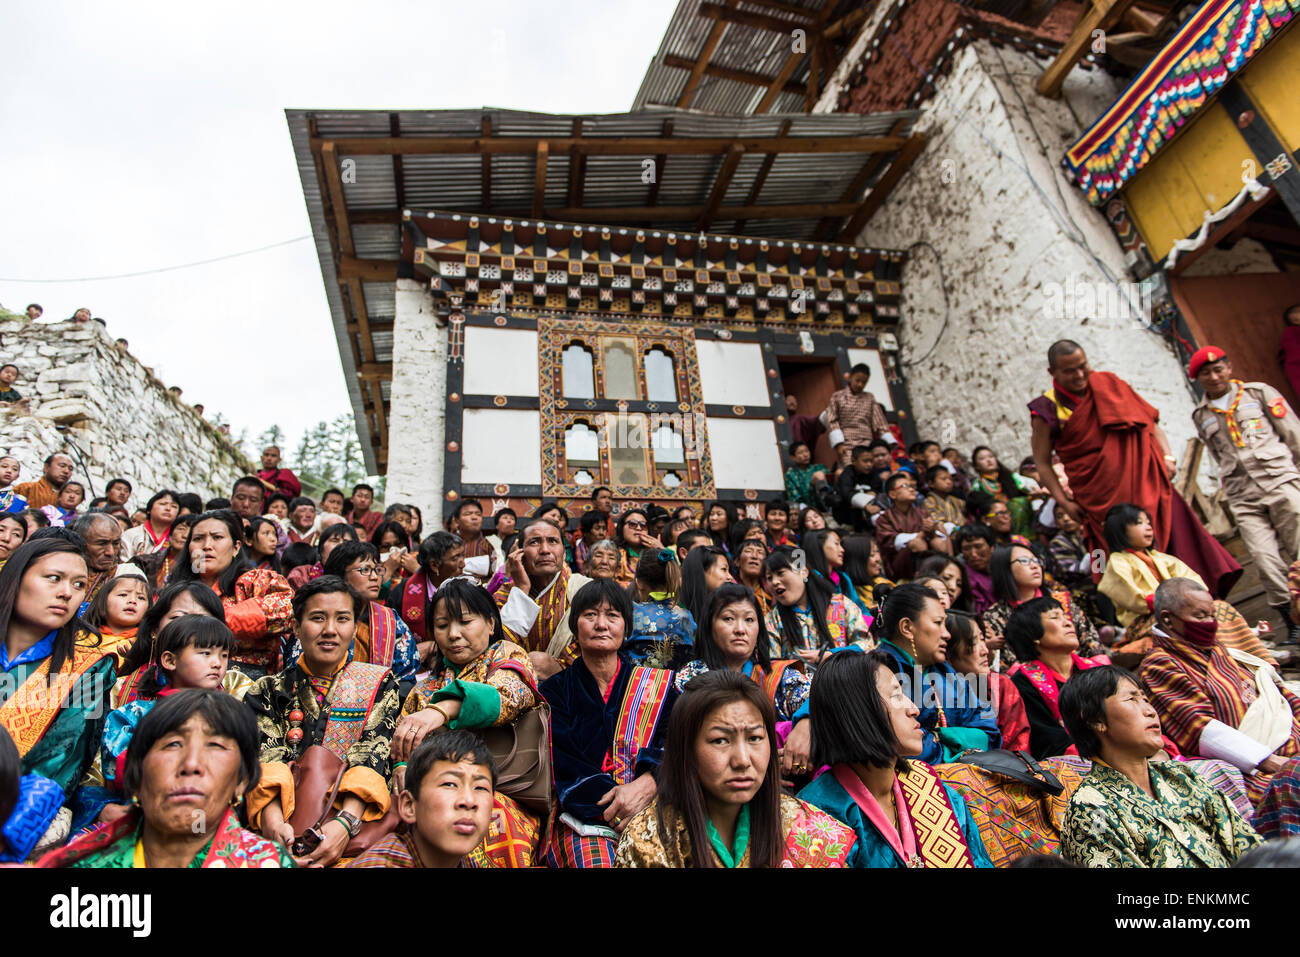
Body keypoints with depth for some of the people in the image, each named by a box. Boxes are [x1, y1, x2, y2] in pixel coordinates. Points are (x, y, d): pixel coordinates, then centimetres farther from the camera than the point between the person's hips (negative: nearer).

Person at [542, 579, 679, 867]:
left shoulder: (657, 685, 12)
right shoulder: (555, 690, 10)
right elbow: (562, 763, -2)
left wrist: (647, 785, -22)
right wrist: (614, 798, -18)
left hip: (650, 809, 1)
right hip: (583, 819, -1)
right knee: (595, 862, -31)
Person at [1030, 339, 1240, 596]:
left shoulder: (1107, 383, 9)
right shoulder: (1048, 410, -3)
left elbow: (1149, 418, 14)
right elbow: (1042, 462, 0)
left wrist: (1166, 455, 0)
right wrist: (1064, 501, -6)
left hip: (1143, 480, 4)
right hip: (1101, 497, -3)